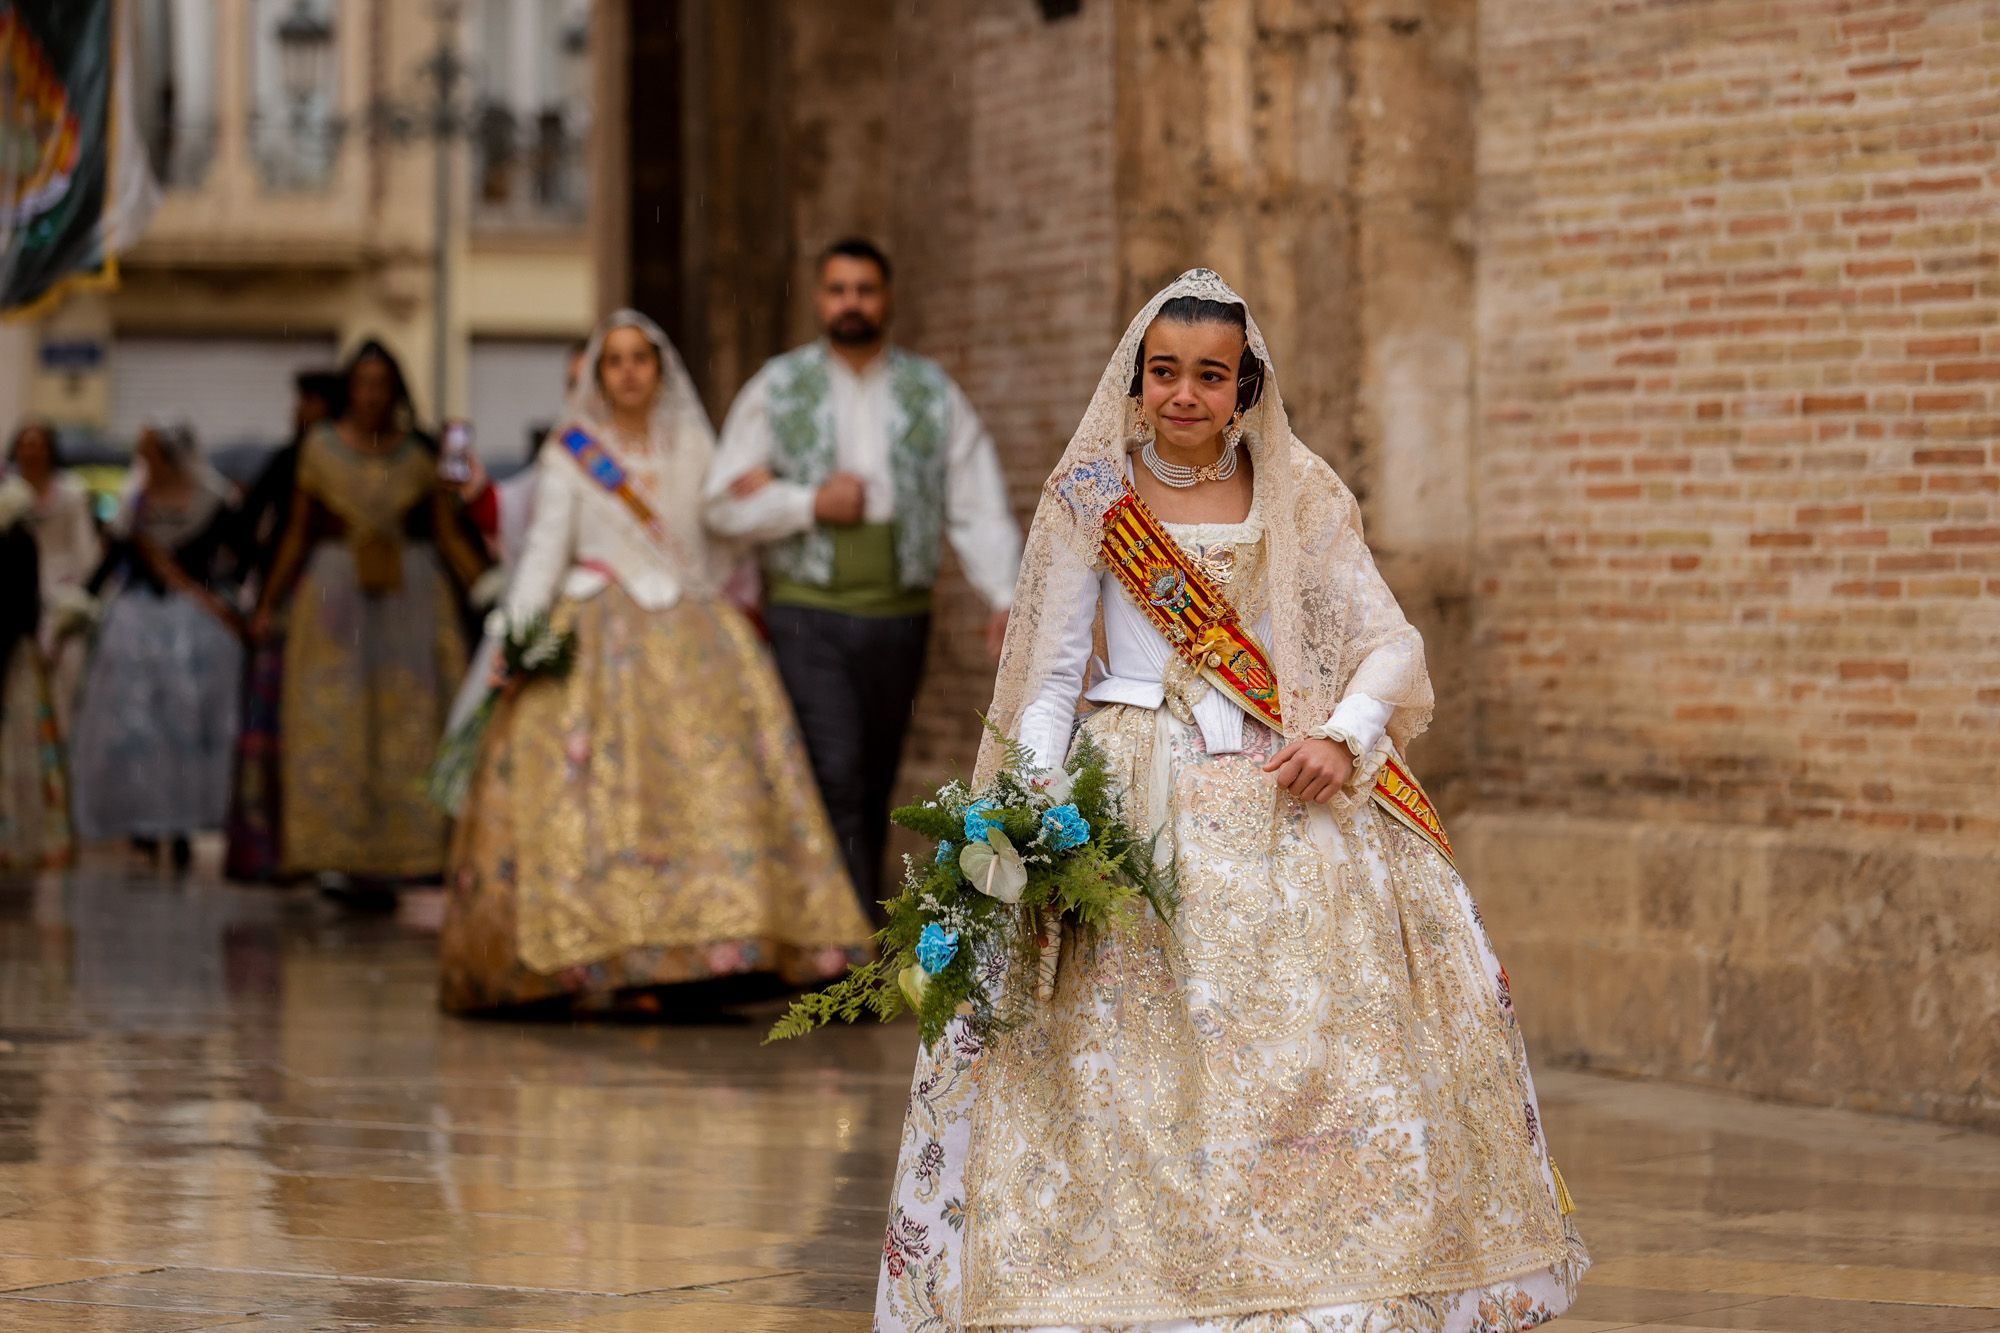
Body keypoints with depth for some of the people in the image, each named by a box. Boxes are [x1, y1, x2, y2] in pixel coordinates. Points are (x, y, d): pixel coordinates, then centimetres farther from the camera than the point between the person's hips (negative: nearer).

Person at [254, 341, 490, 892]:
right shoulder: (322, 447, 2)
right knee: (332, 726, -5)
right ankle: (336, 854, -3)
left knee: (409, 722, -3)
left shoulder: (422, 453, 1)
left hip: (412, 596, 0)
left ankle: (385, 860, 1)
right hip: (336, 593, 0)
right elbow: (298, 533, 8)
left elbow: (452, 537, 3)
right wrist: (269, 604, 5)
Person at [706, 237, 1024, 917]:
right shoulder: (777, 390, 6)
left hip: (898, 615, 2)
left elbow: (979, 508, 3)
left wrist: (1005, 596, -10)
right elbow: (726, 504, 3)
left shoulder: (933, 394, 9)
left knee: (874, 785, 7)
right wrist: (810, 503, -11)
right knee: (836, 773, -15)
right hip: (806, 612, -2)